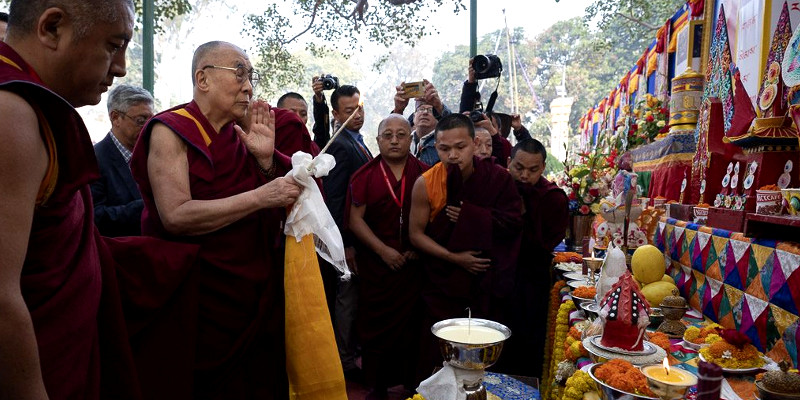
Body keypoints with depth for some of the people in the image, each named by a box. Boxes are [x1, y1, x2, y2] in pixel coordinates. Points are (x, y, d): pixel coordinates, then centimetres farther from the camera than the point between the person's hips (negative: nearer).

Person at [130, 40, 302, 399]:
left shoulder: (240, 138, 8)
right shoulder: (170, 130, -9)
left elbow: (273, 216, 6)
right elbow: (176, 216, -22)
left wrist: (266, 160, -8)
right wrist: (259, 197, -24)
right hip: (200, 299, -5)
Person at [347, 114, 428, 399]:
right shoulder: (364, 176, 1)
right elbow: (355, 219, -2)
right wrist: (383, 250, -11)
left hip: (415, 264, 0)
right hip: (376, 263, 0)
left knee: (412, 325, 7)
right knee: (376, 326, 8)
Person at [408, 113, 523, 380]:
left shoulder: (498, 177, -10)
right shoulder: (426, 184, -12)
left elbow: (512, 224, -13)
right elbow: (416, 234, -7)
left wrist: (468, 216, -21)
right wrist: (454, 257, -17)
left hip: (488, 283, 1)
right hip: (444, 281, 0)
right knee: (436, 352, 7)